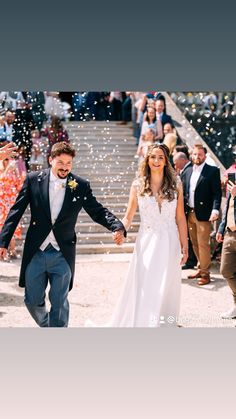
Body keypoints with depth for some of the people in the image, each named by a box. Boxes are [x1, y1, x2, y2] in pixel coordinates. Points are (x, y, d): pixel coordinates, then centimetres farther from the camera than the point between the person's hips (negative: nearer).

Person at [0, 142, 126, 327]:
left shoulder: (81, 186, -2)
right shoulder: (33, 179, -2)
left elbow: (98, 211, 0)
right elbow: (16, 211, 0)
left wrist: (118, 226, -19)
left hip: (62, 255, -1)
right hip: (35, 252, 1)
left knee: (59, 303, 3)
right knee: (33, 300, 11)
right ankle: (47, 326, 41)